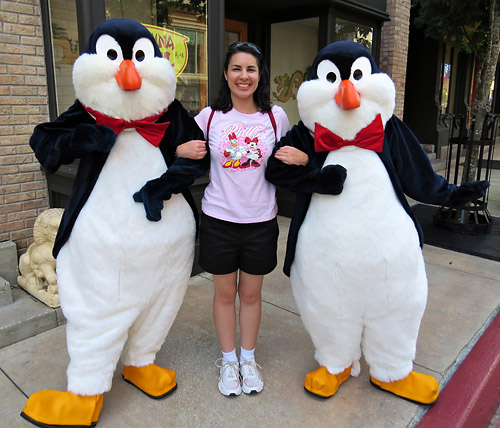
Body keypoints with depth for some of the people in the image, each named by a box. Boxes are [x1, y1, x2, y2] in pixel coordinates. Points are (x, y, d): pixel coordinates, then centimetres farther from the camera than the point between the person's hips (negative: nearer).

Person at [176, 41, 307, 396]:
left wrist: (301, 158, -10)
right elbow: (180, 148, 10)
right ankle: (228, 360, 34)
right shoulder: (210, 116, -1)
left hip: (261, 221, 0)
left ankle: (248, 359, 36)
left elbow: (291, 158, 13)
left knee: (251, 294, 14)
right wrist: (183, 150, -13)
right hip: (219, 219, 0)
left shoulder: (276, 116, 1)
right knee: (224, 293, 13)